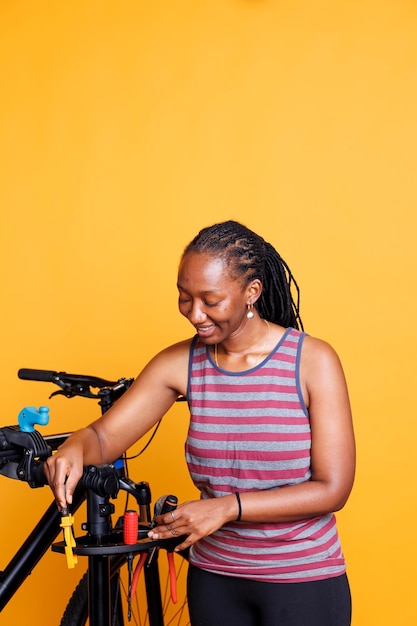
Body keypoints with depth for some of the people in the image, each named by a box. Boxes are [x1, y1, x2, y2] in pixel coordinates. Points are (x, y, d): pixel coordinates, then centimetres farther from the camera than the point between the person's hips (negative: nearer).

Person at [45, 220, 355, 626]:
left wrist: (228, 506, -23)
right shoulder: (180, 364, -4)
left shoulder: (312, 361, -14)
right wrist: (75, 448, -28)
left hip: (303, 582, -3)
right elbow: (104, 437, -4)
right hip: (213, 580, 3)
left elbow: (332, 489, -15)